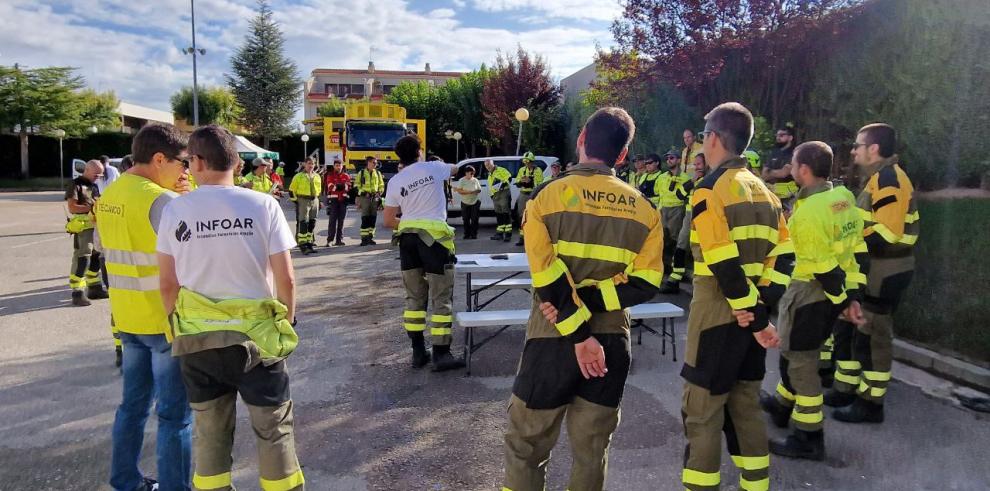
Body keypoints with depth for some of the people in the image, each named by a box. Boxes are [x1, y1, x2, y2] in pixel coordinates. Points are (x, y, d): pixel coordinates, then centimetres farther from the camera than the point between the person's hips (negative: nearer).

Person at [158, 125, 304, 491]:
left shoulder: (175, 210, -3)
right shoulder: (263, 206, -10)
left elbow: (167, 285, 2)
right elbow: (285, 279, -9)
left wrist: (181, 326, 16)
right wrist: (286, 324, 7)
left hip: (197, 339, 2)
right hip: (255, 335, -2)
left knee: (210, 432, 17)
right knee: (274, 429, 13)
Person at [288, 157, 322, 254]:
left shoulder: (317, 176, 13)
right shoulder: (298, 176, -3)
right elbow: (292, 190, -1)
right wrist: (295, 200, -7)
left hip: (314, 201, 6)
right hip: (303, 201, -6)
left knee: (312, 223, 10)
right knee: (303, 223, -9)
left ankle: (310, 243, 19)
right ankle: (303, 244, -9)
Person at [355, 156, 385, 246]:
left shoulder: (378, 173, 13)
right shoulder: (361, 173, 3)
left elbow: (381, 185, 18)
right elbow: (357, 185, 4)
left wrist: (379, 193, 2)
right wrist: (363, 192, -7)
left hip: (375, 198, 4)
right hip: (364, 198, -4)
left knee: (373, 218, 4)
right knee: (365, 218, -7)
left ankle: (370, 237, 12)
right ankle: (364, 238, -6)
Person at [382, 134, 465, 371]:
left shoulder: (395, 181, 6)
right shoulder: (434, 168, 0)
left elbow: (388, 221, 7)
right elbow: (455, 168, 24)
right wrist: (447, 166, 46)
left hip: (407, 238, 4)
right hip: (434, 237, -4)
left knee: (414, 296, 13)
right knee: (441, 298, 1)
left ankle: (418, 352, 18)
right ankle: (441, 354, 2)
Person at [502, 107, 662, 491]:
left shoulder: (548, 196, -7)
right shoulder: (643, 208, 2)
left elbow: (547, 278, -15)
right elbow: (645, 284, -5)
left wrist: (579, 333, -12)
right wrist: (584, 301, -11)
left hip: (554, 338, -3)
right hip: (612, 342, 3)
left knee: (526, 444, 13)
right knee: (592, 449, 17)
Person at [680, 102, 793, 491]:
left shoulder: (710, 190, -12)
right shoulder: (763, 191, 11)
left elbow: (725, 265, -20)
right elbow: (783, 256, 5)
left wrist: (756, 317, -13)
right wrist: (761, 308, -1)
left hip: (717, 315, -8)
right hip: (749, 316, 8)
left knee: (702, 414, 1)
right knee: (745, 407, 17)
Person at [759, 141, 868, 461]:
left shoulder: (808, 211, -24)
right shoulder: (844, 197, 3)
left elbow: (824, 267, -22)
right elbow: (857, 249, 6)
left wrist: (842, 301, -9)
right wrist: (852, 294, 11)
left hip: (809, 294, -9)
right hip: (832, 293, 9)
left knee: (800, 361, 3)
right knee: (799, 352, 25)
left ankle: (808, 439, 13)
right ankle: (782, 405, 45)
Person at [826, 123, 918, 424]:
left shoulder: (888, 179, -18)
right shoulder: (879, 178, 15)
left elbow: (887, 233, -26)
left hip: (883, 274, -10)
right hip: (871, 271, 10)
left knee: (871, 337, -1)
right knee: (848, 329, 16)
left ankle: (871, 403, 11)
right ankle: (846, 389, 28)